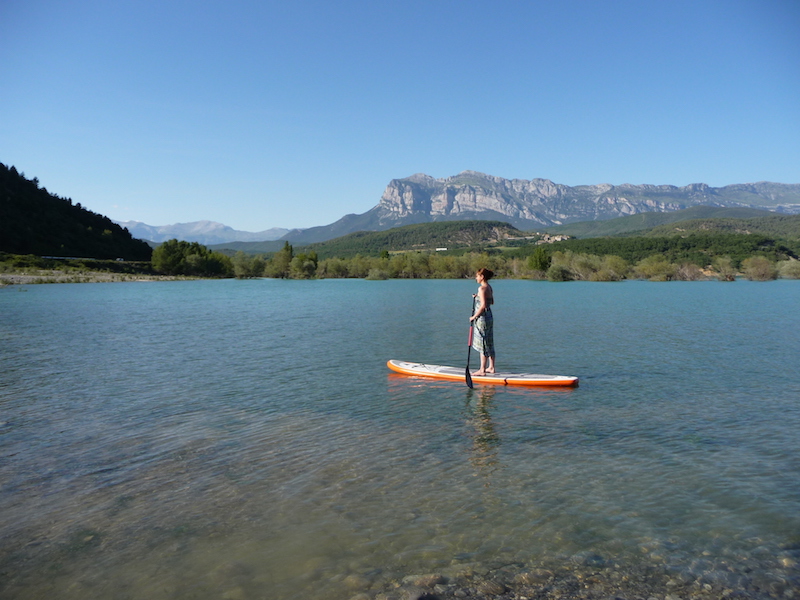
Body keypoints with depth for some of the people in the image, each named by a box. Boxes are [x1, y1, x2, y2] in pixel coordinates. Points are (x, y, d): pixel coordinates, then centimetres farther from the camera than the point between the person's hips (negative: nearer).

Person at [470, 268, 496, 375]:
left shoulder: (482, 288, -17)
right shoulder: (489, 287, 10)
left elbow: (483, 305, -23)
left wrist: (474, 316, -15)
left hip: (482, 318, -9)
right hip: (489, 317, 9)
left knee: (482, 344, -4)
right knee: (489, 344, 15)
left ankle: (482, 370, 1)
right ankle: (491, 367, 22)